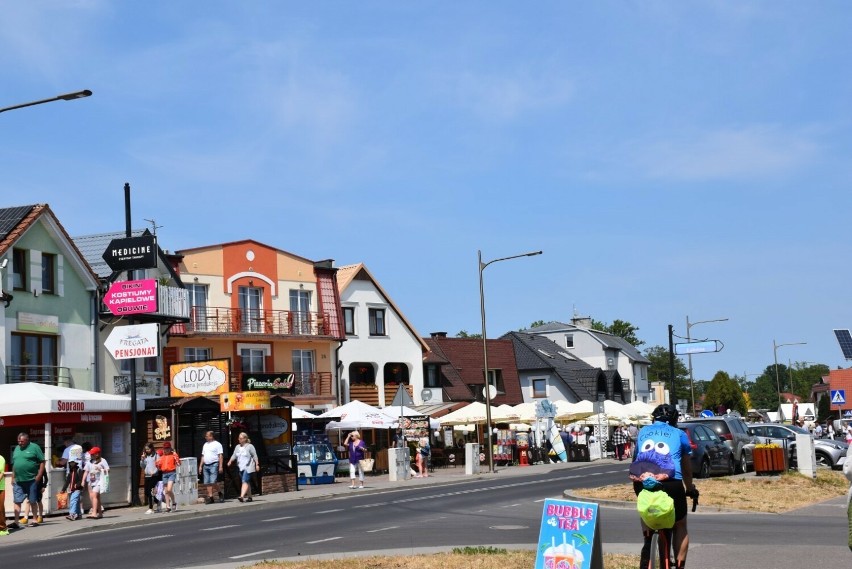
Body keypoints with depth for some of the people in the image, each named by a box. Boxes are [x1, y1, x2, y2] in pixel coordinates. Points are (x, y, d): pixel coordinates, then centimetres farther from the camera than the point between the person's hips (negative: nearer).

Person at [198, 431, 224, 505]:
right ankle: (210, 496, 4)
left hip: (214, 465, -7)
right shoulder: (205, 444, 20)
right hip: (206, 465, 7)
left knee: (213, 482, -14)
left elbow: (220, 456, -7)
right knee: (207, 483, 2)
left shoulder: (217, 444, -2)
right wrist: (200, 466, 16)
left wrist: (220, 466, -14)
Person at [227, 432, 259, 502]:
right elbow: (234, 455, 10)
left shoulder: (250, 446, -4)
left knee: (245, 481, -18)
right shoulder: (237, 447, 13)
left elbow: (255, 456, -5)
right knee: (247, 482, 13)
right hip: (241, 467, 7)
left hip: (248, 467, -7)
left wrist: (257, 464, -9)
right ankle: (249, 497, 21)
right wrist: (230, 461, -8)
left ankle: (242, 496, -30)